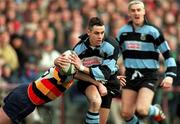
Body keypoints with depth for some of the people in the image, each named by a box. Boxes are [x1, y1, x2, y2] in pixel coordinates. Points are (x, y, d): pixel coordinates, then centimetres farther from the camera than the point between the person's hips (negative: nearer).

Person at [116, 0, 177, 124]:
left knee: (141, 110, -21)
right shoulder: (123, 31, 6)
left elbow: (168, 54, -6)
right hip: (130, 76, 5)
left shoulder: (152, 31, -7)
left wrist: (170, 75, -17)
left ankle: (156, 111, 13)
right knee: (126, 113, -2)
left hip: (149, 76, -4)